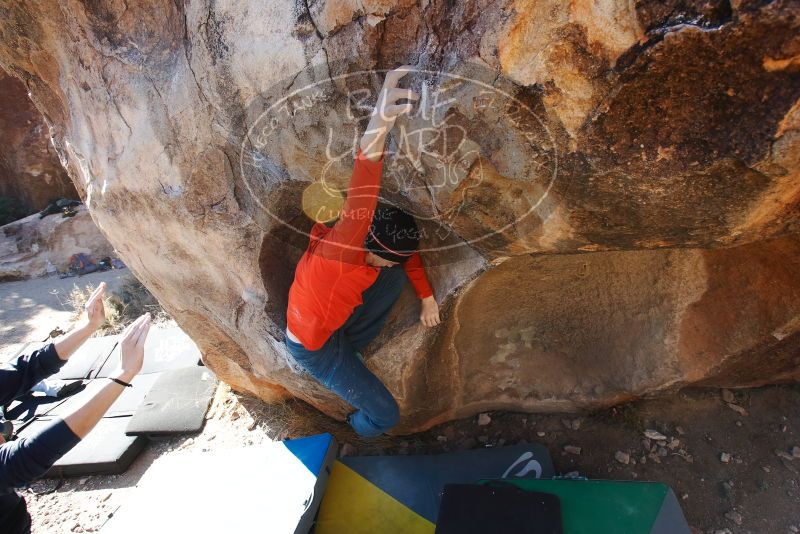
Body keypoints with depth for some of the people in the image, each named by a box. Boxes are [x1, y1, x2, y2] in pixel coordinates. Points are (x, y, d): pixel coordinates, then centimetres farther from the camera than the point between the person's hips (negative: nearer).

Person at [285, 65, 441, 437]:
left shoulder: (366, 240, -13)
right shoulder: (341, 250, -38)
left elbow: (409, 257, 7)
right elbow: (358, 206, -59)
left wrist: (428, 299, 7)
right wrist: (377, 128, -74)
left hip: (338, 320, 7)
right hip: (313, 344, -7)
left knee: (397, 276, -1)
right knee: (386, 416, -5)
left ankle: (353, 345, 11)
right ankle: (359, 431, 32)